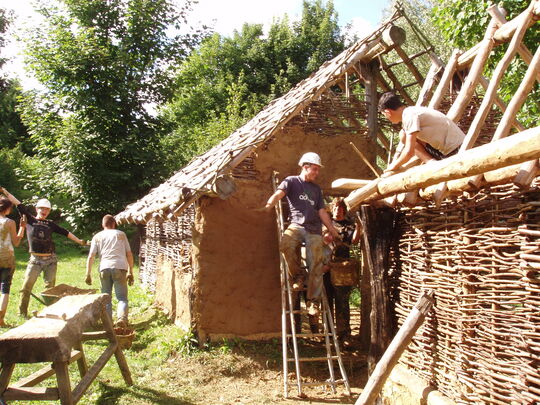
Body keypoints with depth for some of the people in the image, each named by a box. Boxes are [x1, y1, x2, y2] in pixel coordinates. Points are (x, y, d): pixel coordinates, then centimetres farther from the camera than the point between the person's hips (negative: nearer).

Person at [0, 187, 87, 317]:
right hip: (35, 259, -3)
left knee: (50, 287, 5)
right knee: (27, 286, -6)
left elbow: (65, 232, 17)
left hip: (51, 259, 3)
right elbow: (19, 204, -2)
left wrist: (79, 241, 17)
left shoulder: (50, 224, 13)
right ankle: (22, 312, 6)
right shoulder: (30, 220, 5)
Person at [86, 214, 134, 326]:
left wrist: (88, 274, 10)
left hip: (104, 268, 1)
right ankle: (121, 318, -20)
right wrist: (130, 272, 17)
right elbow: (129, 254, 13)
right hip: (120, 267, -1)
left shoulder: (97, 236, 17)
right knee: (122, 297, 3)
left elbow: (91, 257, 7)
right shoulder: (121, 234, 17)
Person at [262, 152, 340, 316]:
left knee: (315, 265, -8)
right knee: (286, 246, -34)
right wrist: (268, 206, -29)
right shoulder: (292, 181, 9)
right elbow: (279, 193, -9)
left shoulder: (317, 189, 23)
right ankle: (298, 276, -8)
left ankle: (313, 301, 2)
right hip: (296, 225, -3)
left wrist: (333, 230, 19)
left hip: (314, 229, 3)